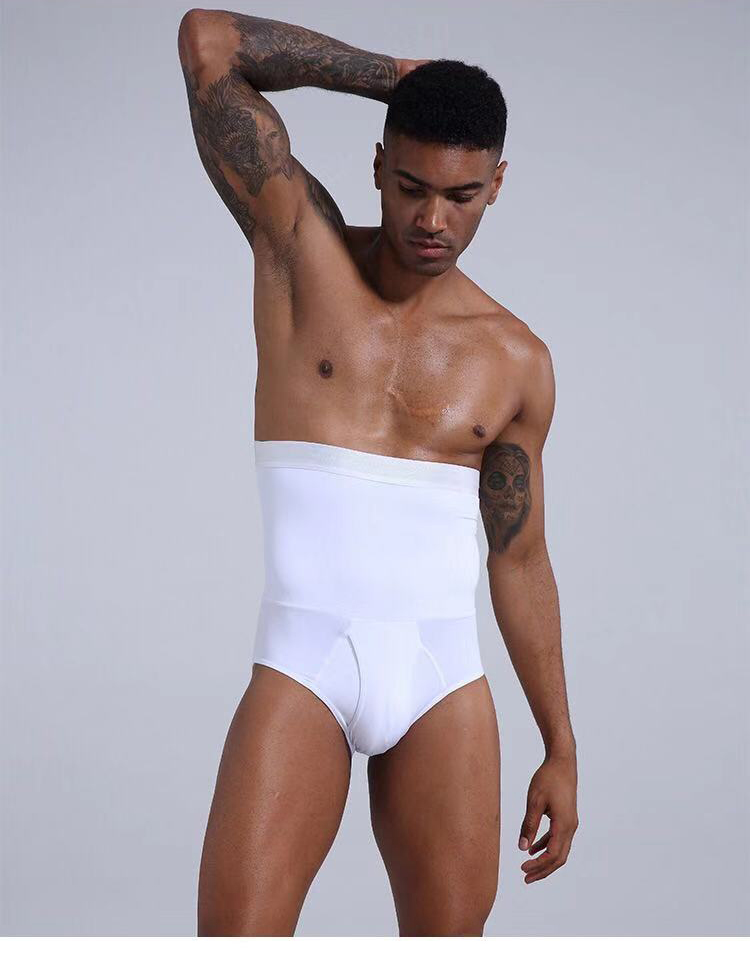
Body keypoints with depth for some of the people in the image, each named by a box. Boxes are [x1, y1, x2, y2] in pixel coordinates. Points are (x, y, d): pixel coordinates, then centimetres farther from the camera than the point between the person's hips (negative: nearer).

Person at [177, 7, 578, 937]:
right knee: (236, 934, -15)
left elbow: (520, 560, 14)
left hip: (444, 684, 3)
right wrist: (397, 75, 4)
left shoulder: (515, 361, 7)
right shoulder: (303, 245, 2)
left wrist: (561, 749, 14)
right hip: (303, 665, -2)